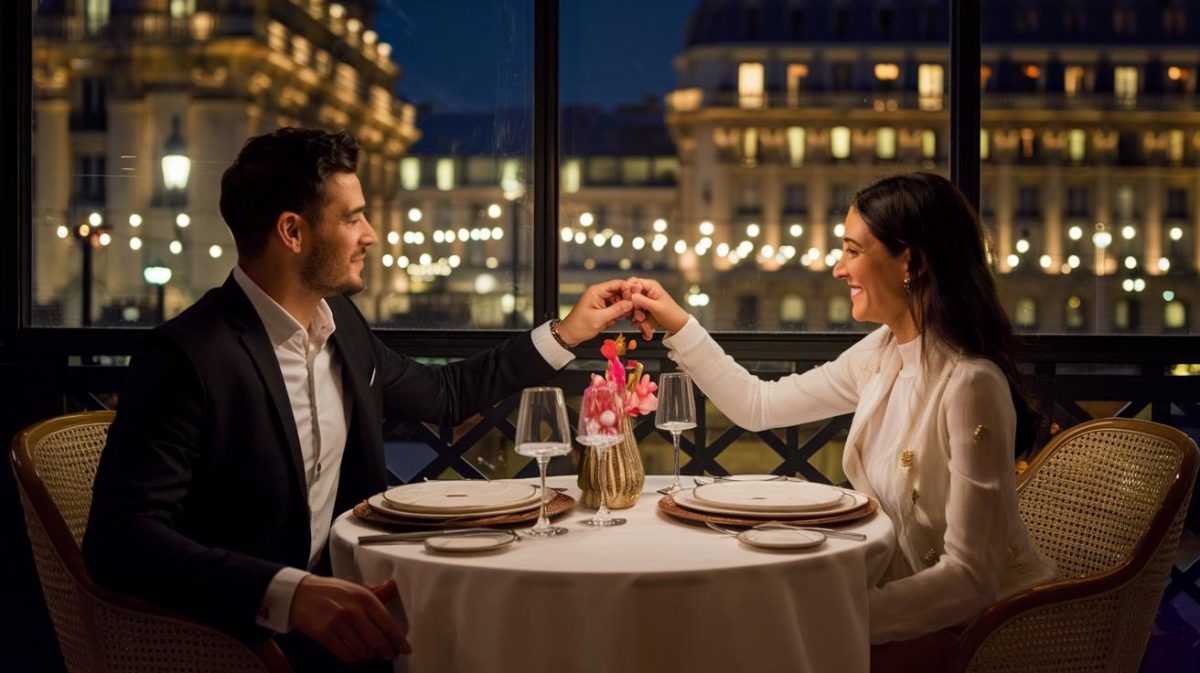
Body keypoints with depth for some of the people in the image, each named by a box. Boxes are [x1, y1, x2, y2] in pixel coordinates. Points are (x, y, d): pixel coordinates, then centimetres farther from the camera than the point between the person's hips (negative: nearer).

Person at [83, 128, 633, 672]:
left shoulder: (339, 320, 6)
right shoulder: (189, 356, -18)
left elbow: (443, 395, 22)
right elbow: (122, 539, -25)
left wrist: (566, 332, 19)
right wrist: (291, 592, -38)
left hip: (337, 601, 8)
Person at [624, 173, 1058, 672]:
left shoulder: (969, 383, -24)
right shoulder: (882, 354, 1)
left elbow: (970, 578, -26)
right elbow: (756, 406, 13)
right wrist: (678, 325, 7)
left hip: (983, 621, -7)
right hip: (915, 590, 7)